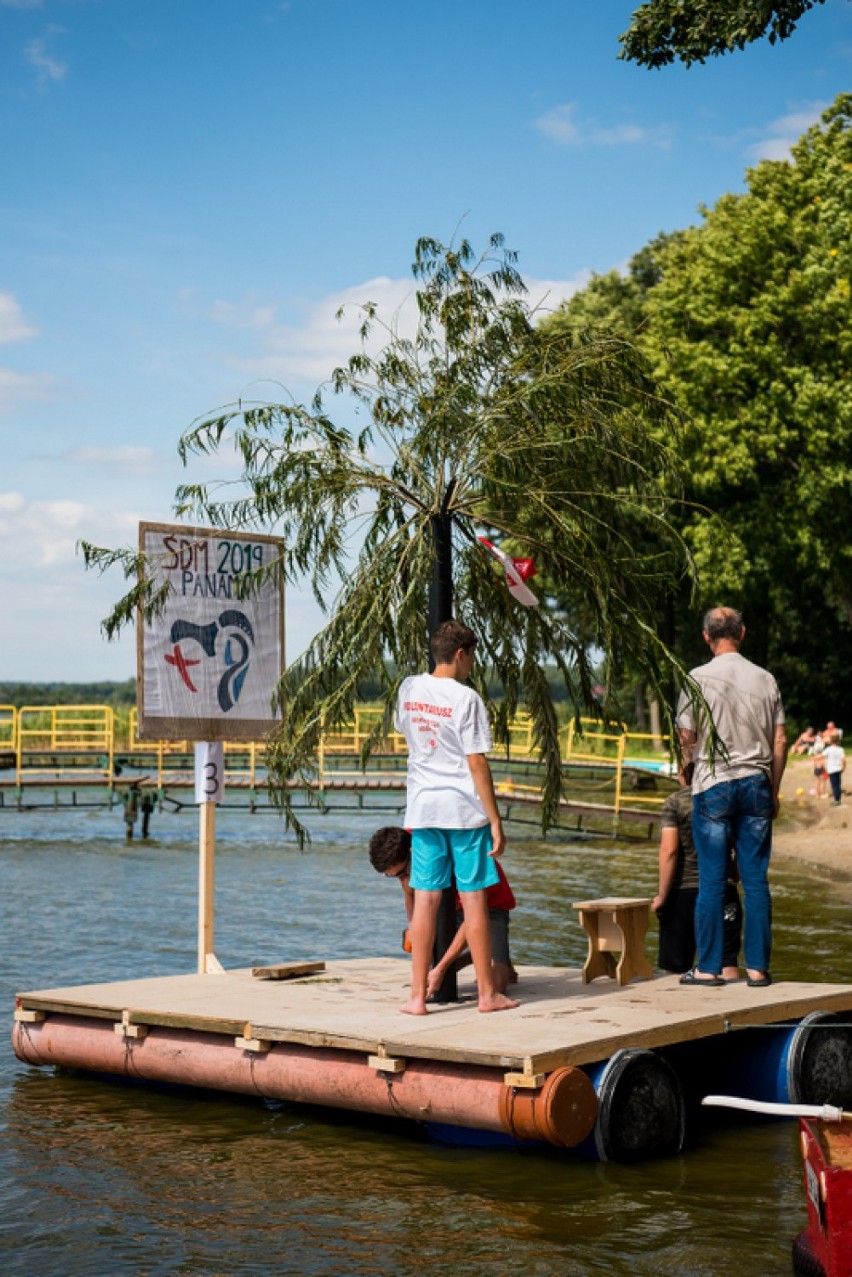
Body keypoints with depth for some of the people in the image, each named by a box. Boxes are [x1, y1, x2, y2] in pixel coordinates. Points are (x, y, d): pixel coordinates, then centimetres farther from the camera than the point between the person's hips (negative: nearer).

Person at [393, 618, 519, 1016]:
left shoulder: (409, 689, 5)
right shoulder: (466, 699, -11)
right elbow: (477, 763, -13)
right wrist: (495, 821, -9)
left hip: (422, 806, 4)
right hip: (465, 808, -4)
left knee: (425, 899, 5)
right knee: (473, 898, 3)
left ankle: (418, 995, 5)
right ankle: (487, 993, 11)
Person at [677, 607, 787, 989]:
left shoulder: (699, 678, -5)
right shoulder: (765, 679, 4)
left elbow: (686, 737, -2)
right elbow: (780, 741, 6)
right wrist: (773, 792, 15)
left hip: (713, 785, -2)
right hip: (756, 784, 3)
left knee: (712, 880, 2)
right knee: (756, 879, 5)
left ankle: (708, 967, 6)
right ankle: (757, 967, 8)